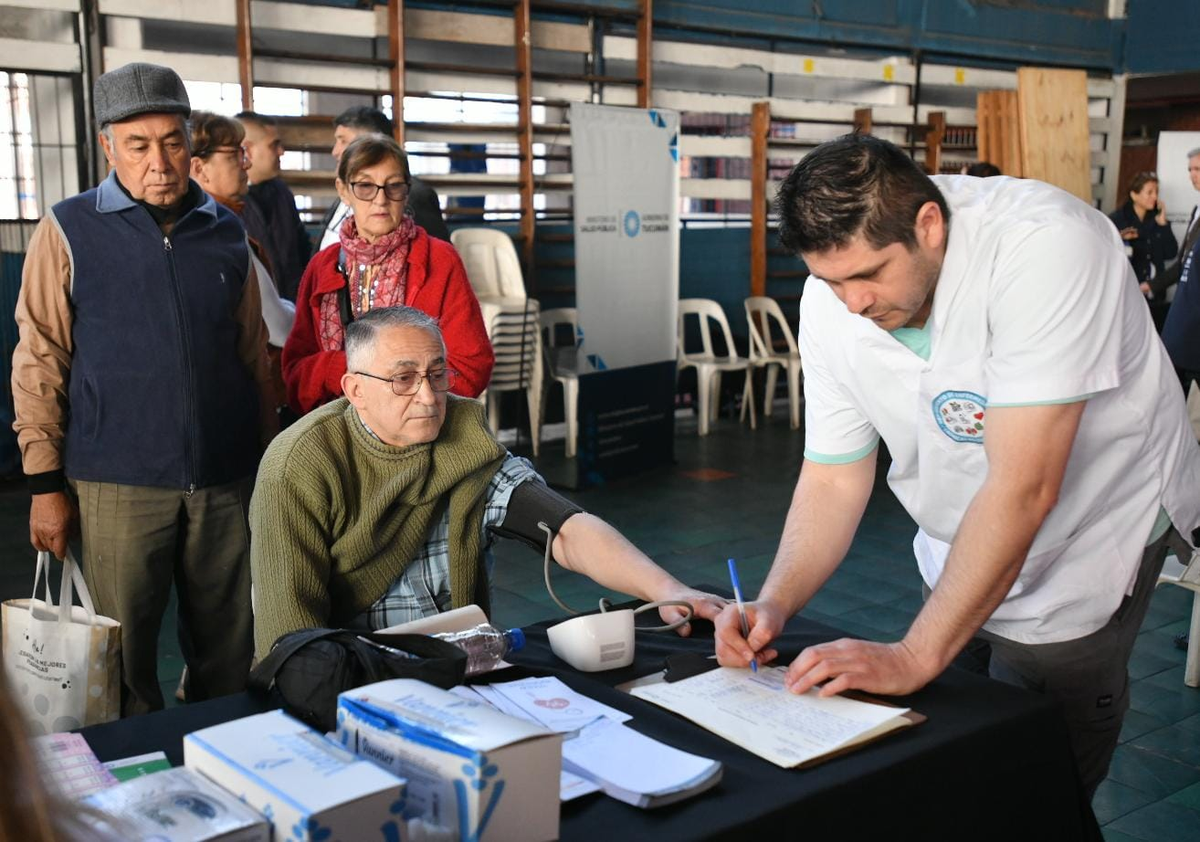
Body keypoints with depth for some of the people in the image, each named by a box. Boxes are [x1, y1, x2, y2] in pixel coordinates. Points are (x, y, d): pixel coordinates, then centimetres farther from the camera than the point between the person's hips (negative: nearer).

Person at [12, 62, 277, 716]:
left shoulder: (226, 233, 9)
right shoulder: (69, 231, 1)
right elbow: (39, 362, 0)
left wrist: (269, 459, 13)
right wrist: (45, 484, -4)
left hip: (226, 482, 3)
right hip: (118, 485, -2)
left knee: (230, 654, 10)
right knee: (123, 660, 5)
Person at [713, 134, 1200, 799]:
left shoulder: (1044, 245, -32)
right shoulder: (832, 299, -14)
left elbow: (1023, 487, -35)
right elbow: (834, 477, -7)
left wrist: (913, 656, -33)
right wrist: (773, 604, -23)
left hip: (1093, 536, -5)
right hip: (964, 553, 5)